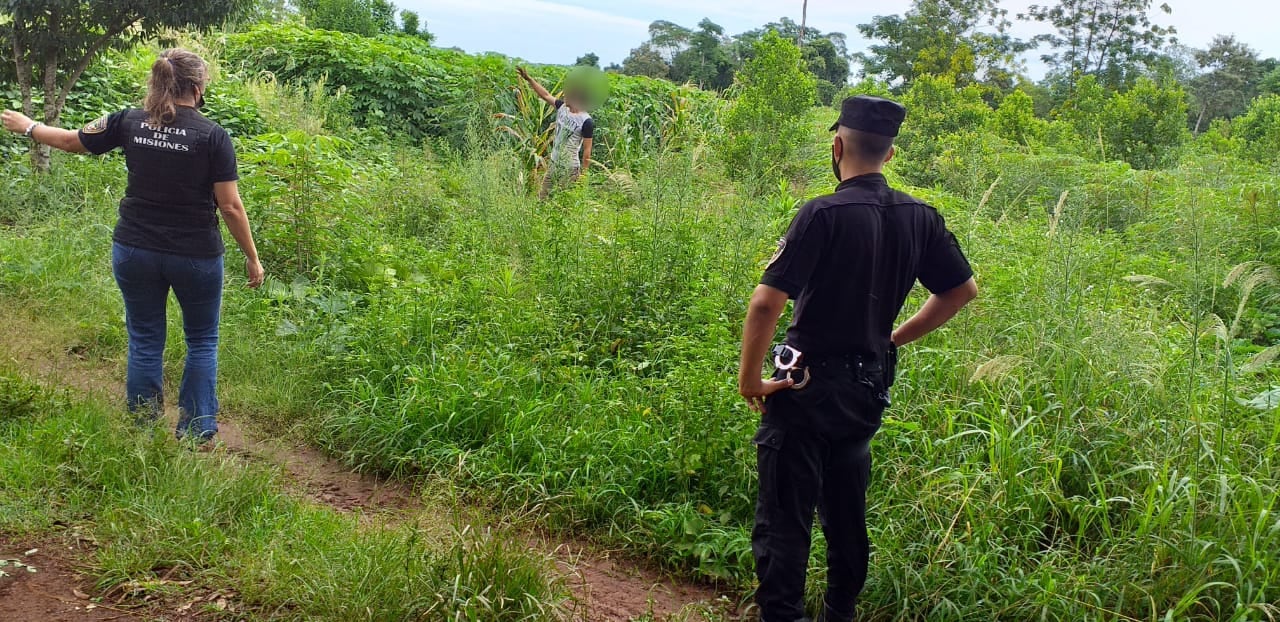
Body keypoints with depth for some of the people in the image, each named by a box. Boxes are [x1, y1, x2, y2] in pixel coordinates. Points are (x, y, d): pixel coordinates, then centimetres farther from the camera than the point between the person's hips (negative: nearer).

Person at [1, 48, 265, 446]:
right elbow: (230, 207, -12)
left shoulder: (130, 123, -1)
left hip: (135, 252, 3)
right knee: (202, 342, 14)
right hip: (196, 256, -3)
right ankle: (198, 432, 15)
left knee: (145, 342, 14)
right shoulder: (212, 136, -11)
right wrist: (252, 258, -3)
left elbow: (71, 141, 14)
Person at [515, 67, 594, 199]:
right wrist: (528, 78, 12)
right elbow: (545, 95, 14)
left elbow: (587, 151, -14)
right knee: (541, 197, 11)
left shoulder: (586, 121, -18)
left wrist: (583, 174, -13)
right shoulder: (562, 107, 1)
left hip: (569, 169, -7)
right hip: (553, 164, 7)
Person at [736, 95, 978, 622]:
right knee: (847, 514, 21)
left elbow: (766, 303, -25)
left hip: (809, 387, -6)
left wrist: (749, 380, -14)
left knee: (784, 520, 3)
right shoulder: (918, 217, 0)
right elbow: (962, 290, 11)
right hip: (868, 386, 6)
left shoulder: (824, 214, -18)